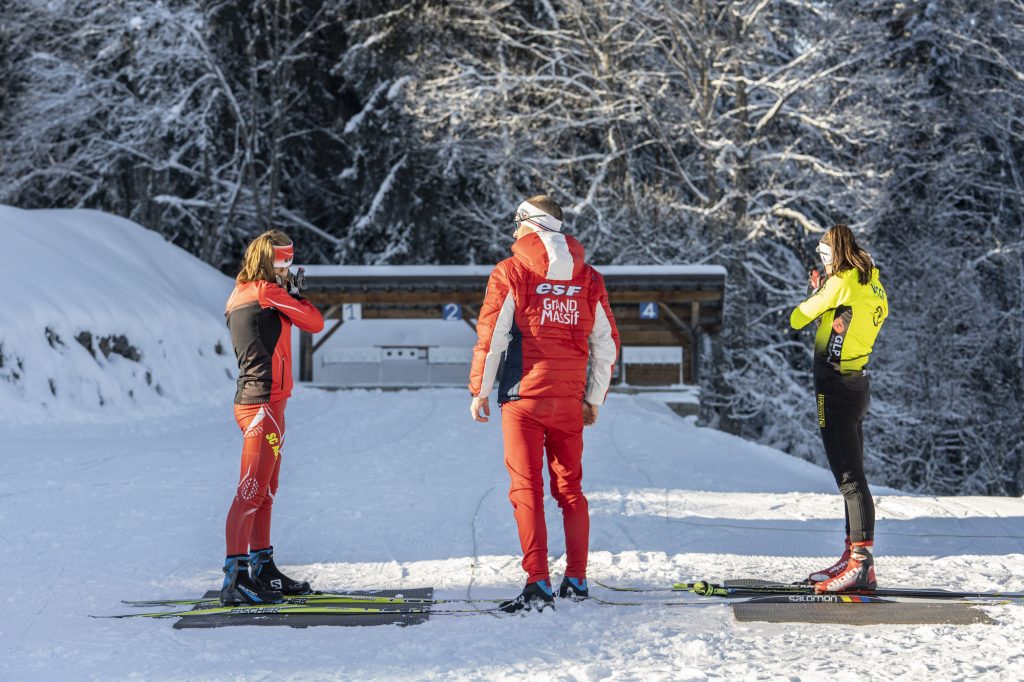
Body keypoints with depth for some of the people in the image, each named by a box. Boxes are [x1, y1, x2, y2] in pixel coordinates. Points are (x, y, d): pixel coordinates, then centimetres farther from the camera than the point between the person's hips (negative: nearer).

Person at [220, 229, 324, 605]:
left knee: (264, 491, 17)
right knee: (252, 492, -12)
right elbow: (315, 322, -5)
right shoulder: (266, 292, -11)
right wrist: (293, 292, 10)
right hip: (264, 404, -10)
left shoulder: (240, 294, 15)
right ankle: (235, 578, -16)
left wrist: (288, 291, 11)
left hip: (254, 401, 10)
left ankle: (262, 569, 25)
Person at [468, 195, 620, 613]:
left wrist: (480, 389, 3)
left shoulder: (511, 273, -3)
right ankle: (576, 579, 16)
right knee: (570, 488, 14)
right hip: (570, 401, 4)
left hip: (524, 397, -4)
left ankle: (538, 584, -11)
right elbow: (606, 344, 12)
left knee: (526, 489, -3)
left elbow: (491, 337, -6)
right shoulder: (589, 279, 9)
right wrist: (594, 399, 20)